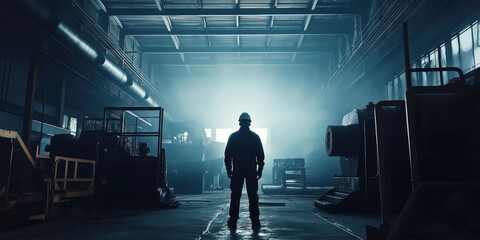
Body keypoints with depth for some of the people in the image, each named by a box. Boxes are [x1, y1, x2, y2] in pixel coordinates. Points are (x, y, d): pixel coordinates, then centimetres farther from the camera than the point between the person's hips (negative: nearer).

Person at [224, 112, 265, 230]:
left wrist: (229, 169, 8)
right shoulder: (255, 137, 3)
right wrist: (260, 170, 8)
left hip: (237, 171, 0)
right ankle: (255, 223, 4)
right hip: (252, 171, 0)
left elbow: (227, 154, 2)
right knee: (253, 196, 4)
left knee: (235, 196, 6)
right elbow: (261, 155, 2)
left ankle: (233, 222, 7)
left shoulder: (233, 136, 3)